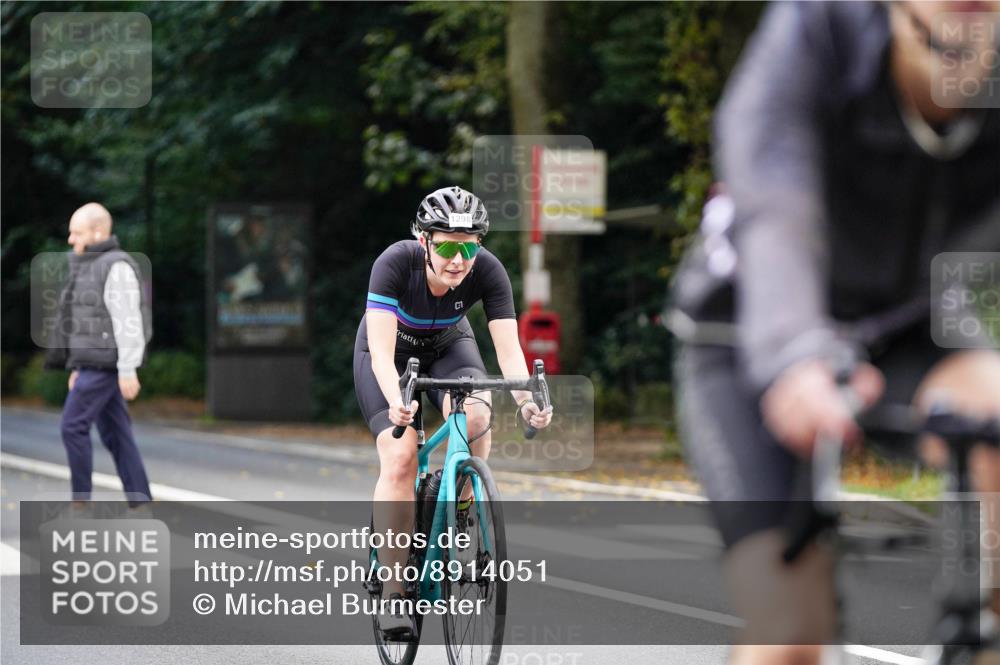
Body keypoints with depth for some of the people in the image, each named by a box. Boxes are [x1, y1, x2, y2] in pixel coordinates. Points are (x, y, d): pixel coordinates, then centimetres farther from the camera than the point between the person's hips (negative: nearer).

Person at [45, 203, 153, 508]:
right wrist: (79, 367, 22)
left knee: (73, 426, -8)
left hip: (106, 363, -10)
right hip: (94, 363, 10)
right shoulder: (92, 267, 16)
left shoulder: (117, 267, -15)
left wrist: (128, 370, -22)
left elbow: (127, 320, -19)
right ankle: (141, 506, 7)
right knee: (116, 434, 7)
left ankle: (80, 503, -2)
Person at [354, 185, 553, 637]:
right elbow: (382, 350, -41)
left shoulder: (488, 271, -29)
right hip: (389, 352, -2)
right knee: (400, 459, -21)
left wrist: (525, 400, -51)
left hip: (448, 346, 2)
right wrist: (396, 401, -60)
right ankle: (392, 592, -16)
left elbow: (508, 346, -32)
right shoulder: (395, 263, -35)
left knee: (475, 416, -31)